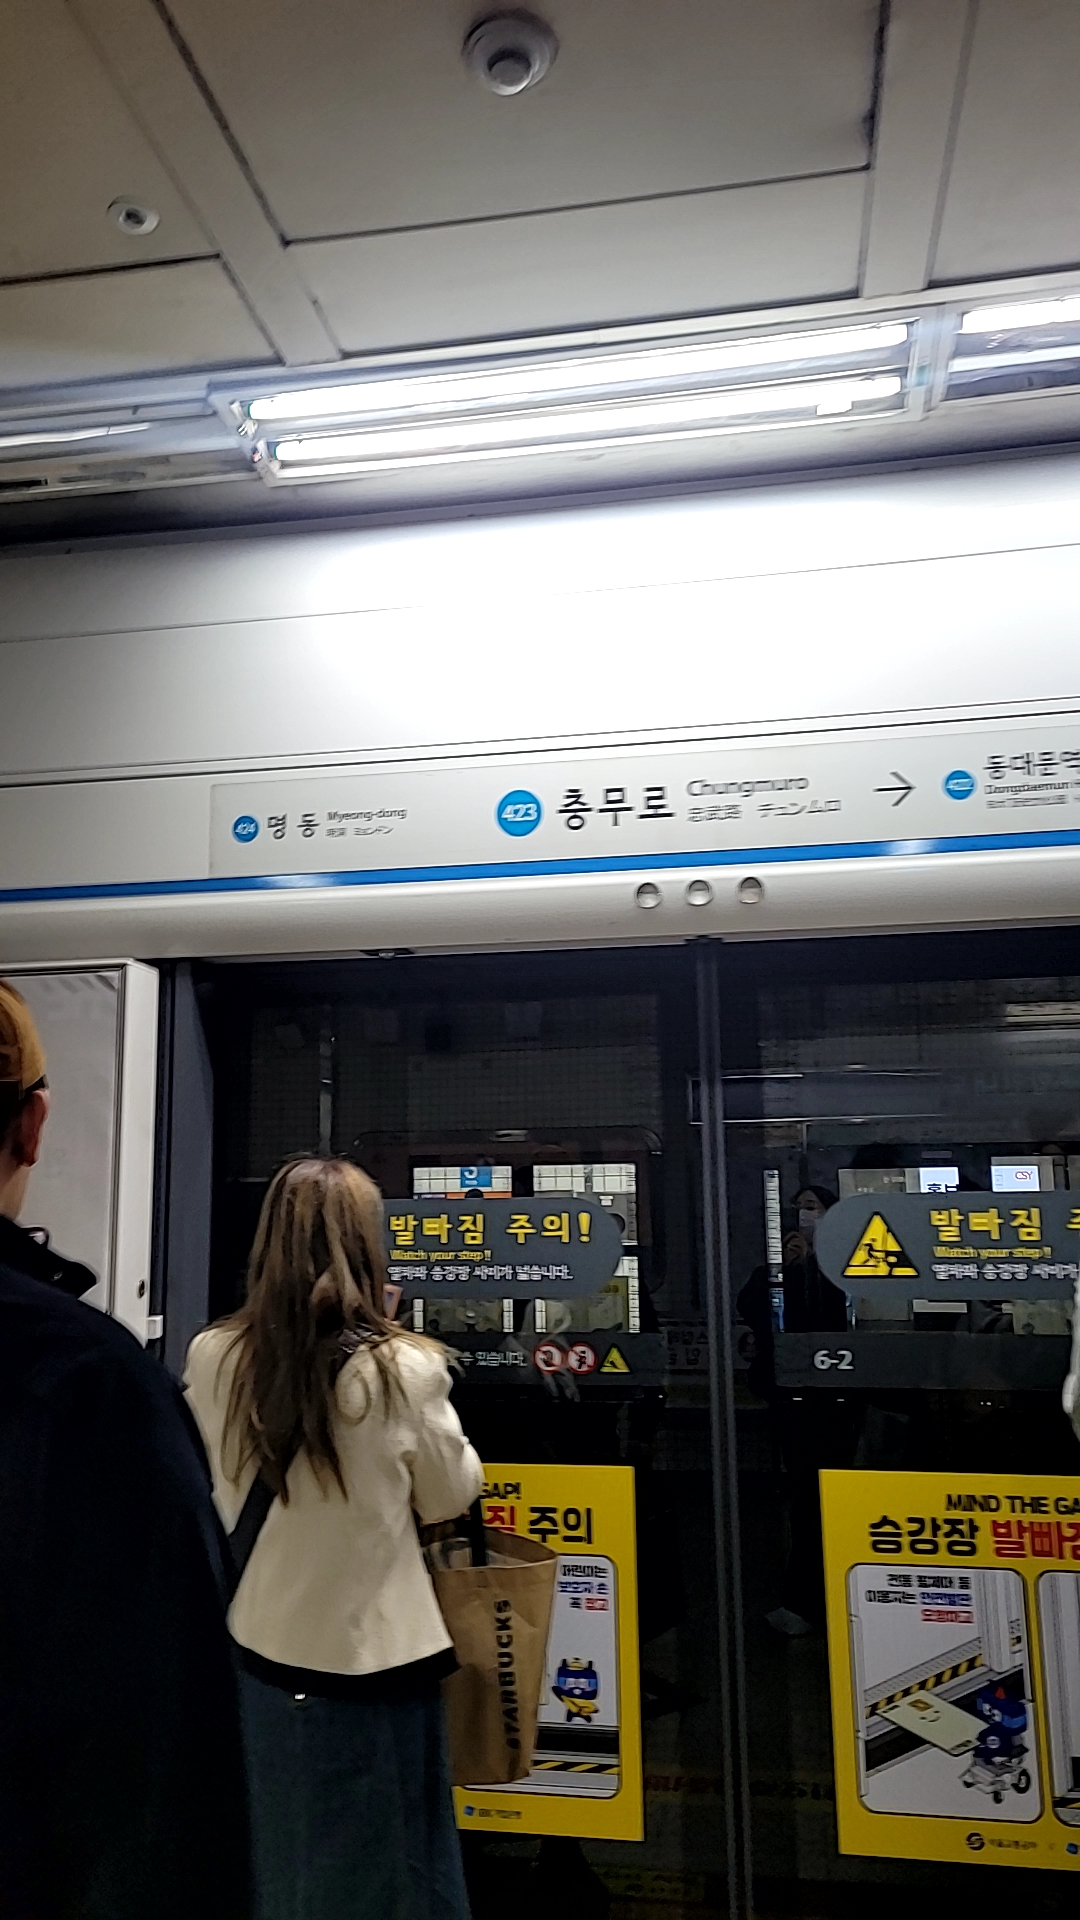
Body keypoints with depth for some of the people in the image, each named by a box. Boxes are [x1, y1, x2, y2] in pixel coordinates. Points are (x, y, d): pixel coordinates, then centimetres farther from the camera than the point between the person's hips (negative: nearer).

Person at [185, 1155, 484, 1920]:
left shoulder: (213, 1359, -11)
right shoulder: (404, 1369, -21)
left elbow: (222, 1489, 6)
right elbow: (451, 1497, -5)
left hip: (258, 1654, 4)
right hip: (372, 1661, -3)